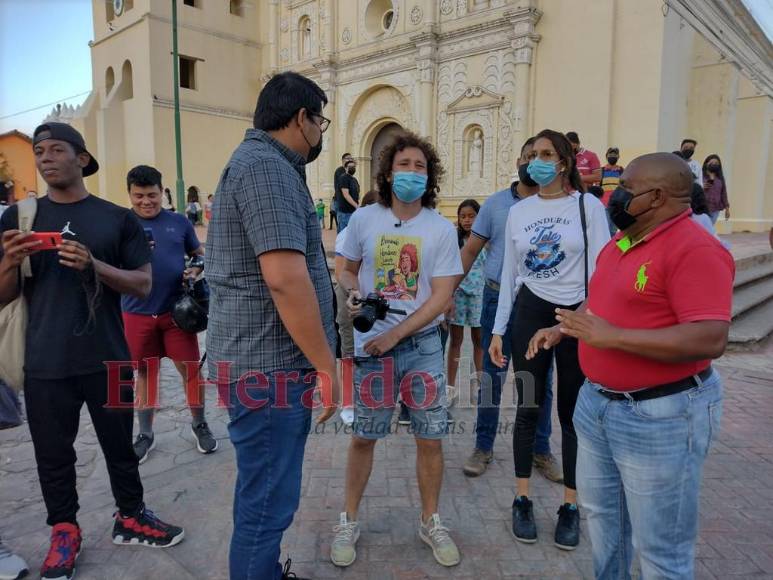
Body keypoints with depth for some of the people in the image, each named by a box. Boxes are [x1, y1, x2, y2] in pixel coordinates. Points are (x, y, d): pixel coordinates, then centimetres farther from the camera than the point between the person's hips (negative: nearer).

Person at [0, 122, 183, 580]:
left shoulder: (117, 218, 2)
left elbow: (143, 285, -2)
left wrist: (93, 264, -18)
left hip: (108, 359, -1)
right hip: (45, 364, 1)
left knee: (120, 445, 12)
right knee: (53, 453, 12)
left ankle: (130, 519, 31)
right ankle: (65, 532, 31)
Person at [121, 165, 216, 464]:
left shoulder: (179, 222, 4)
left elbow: (200, 255, 12)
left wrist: (196, 271, -10)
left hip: (177, 310, 0)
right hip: (137, 313, 0)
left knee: (190, 368, 4)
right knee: (145, 372, 12)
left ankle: (199, 424, 25)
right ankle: (146, 434, 28)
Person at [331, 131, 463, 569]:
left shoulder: (441, 229, -5)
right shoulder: (364, 219, -2)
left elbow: (440, 298, -8)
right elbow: (348, 270, 10)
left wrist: (394, 335, -15)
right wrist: (353, 293, -13)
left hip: (422, 344, 0)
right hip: (371, 344, 0)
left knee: (430, 438, 7)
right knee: (363, 437, 10)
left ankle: (431, 522, 30)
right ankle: (350, 521, 30)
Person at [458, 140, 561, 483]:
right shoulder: (495, 203, 3)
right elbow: (470, 251, 4)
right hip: (498, 299, 0)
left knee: (541, 380, 11)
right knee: (491, 376, 8)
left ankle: (541, 450, 28)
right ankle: (483, 447, 24)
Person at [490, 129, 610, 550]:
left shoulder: (588, 206, -3)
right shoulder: (518, 211, 6)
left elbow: (599, 269, -5)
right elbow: (509, 274, 8)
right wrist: (499, 330, 6)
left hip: (577, 315, -2)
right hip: (530, 313, 3)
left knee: (573, 413, 7)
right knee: (528, 408, 8)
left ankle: (570, 507, 23)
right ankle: (522, 500, 23)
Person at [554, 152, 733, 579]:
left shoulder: (694, 249, -21)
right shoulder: (622, 241, 8)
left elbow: (710, 340, -29)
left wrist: (612, 337, -28)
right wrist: (562, 328, 6)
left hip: (661, 415, -9)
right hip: (597, 402, 9)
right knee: (600, 511, 26)